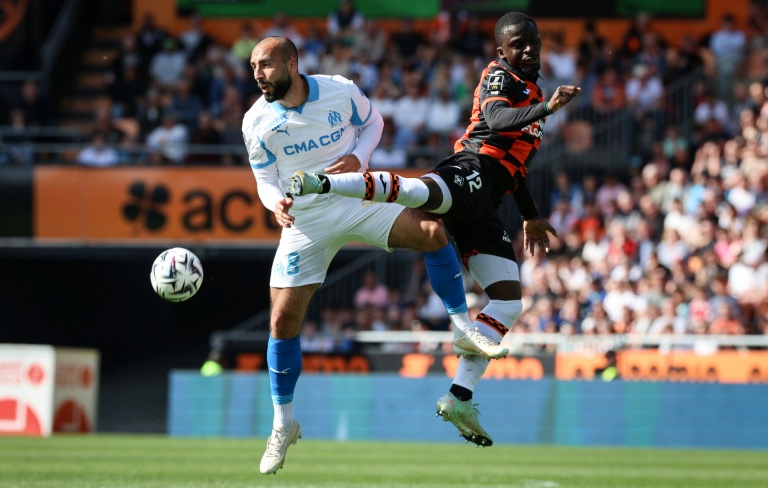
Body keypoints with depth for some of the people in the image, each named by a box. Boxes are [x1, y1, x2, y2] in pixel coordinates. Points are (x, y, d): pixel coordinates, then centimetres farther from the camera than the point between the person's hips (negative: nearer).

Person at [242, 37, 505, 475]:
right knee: (283, 319, -5)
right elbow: (266, 179, 2)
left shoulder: (341, 91, -10)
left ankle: (465, 331, -7)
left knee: (432, 231, -25)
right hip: (305, 221, 0)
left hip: (358, 198, 0)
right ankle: (283, 426, 11)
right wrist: (277, 203, -22)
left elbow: (373, 122, 9)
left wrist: (358, 157, -11)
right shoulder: (257, 121, -8)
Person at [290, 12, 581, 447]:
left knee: (509, 302, 3)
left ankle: (460, 398, 1)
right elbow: (496, 120, -18)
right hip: (473, 170, -9)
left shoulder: (530, 91, 33)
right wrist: (546, 108, -32)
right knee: (420, 191, -43)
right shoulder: (501, 78, 5)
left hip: (485, 206, 9)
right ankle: (321, 183, -57)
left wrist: (531, 217, 48)